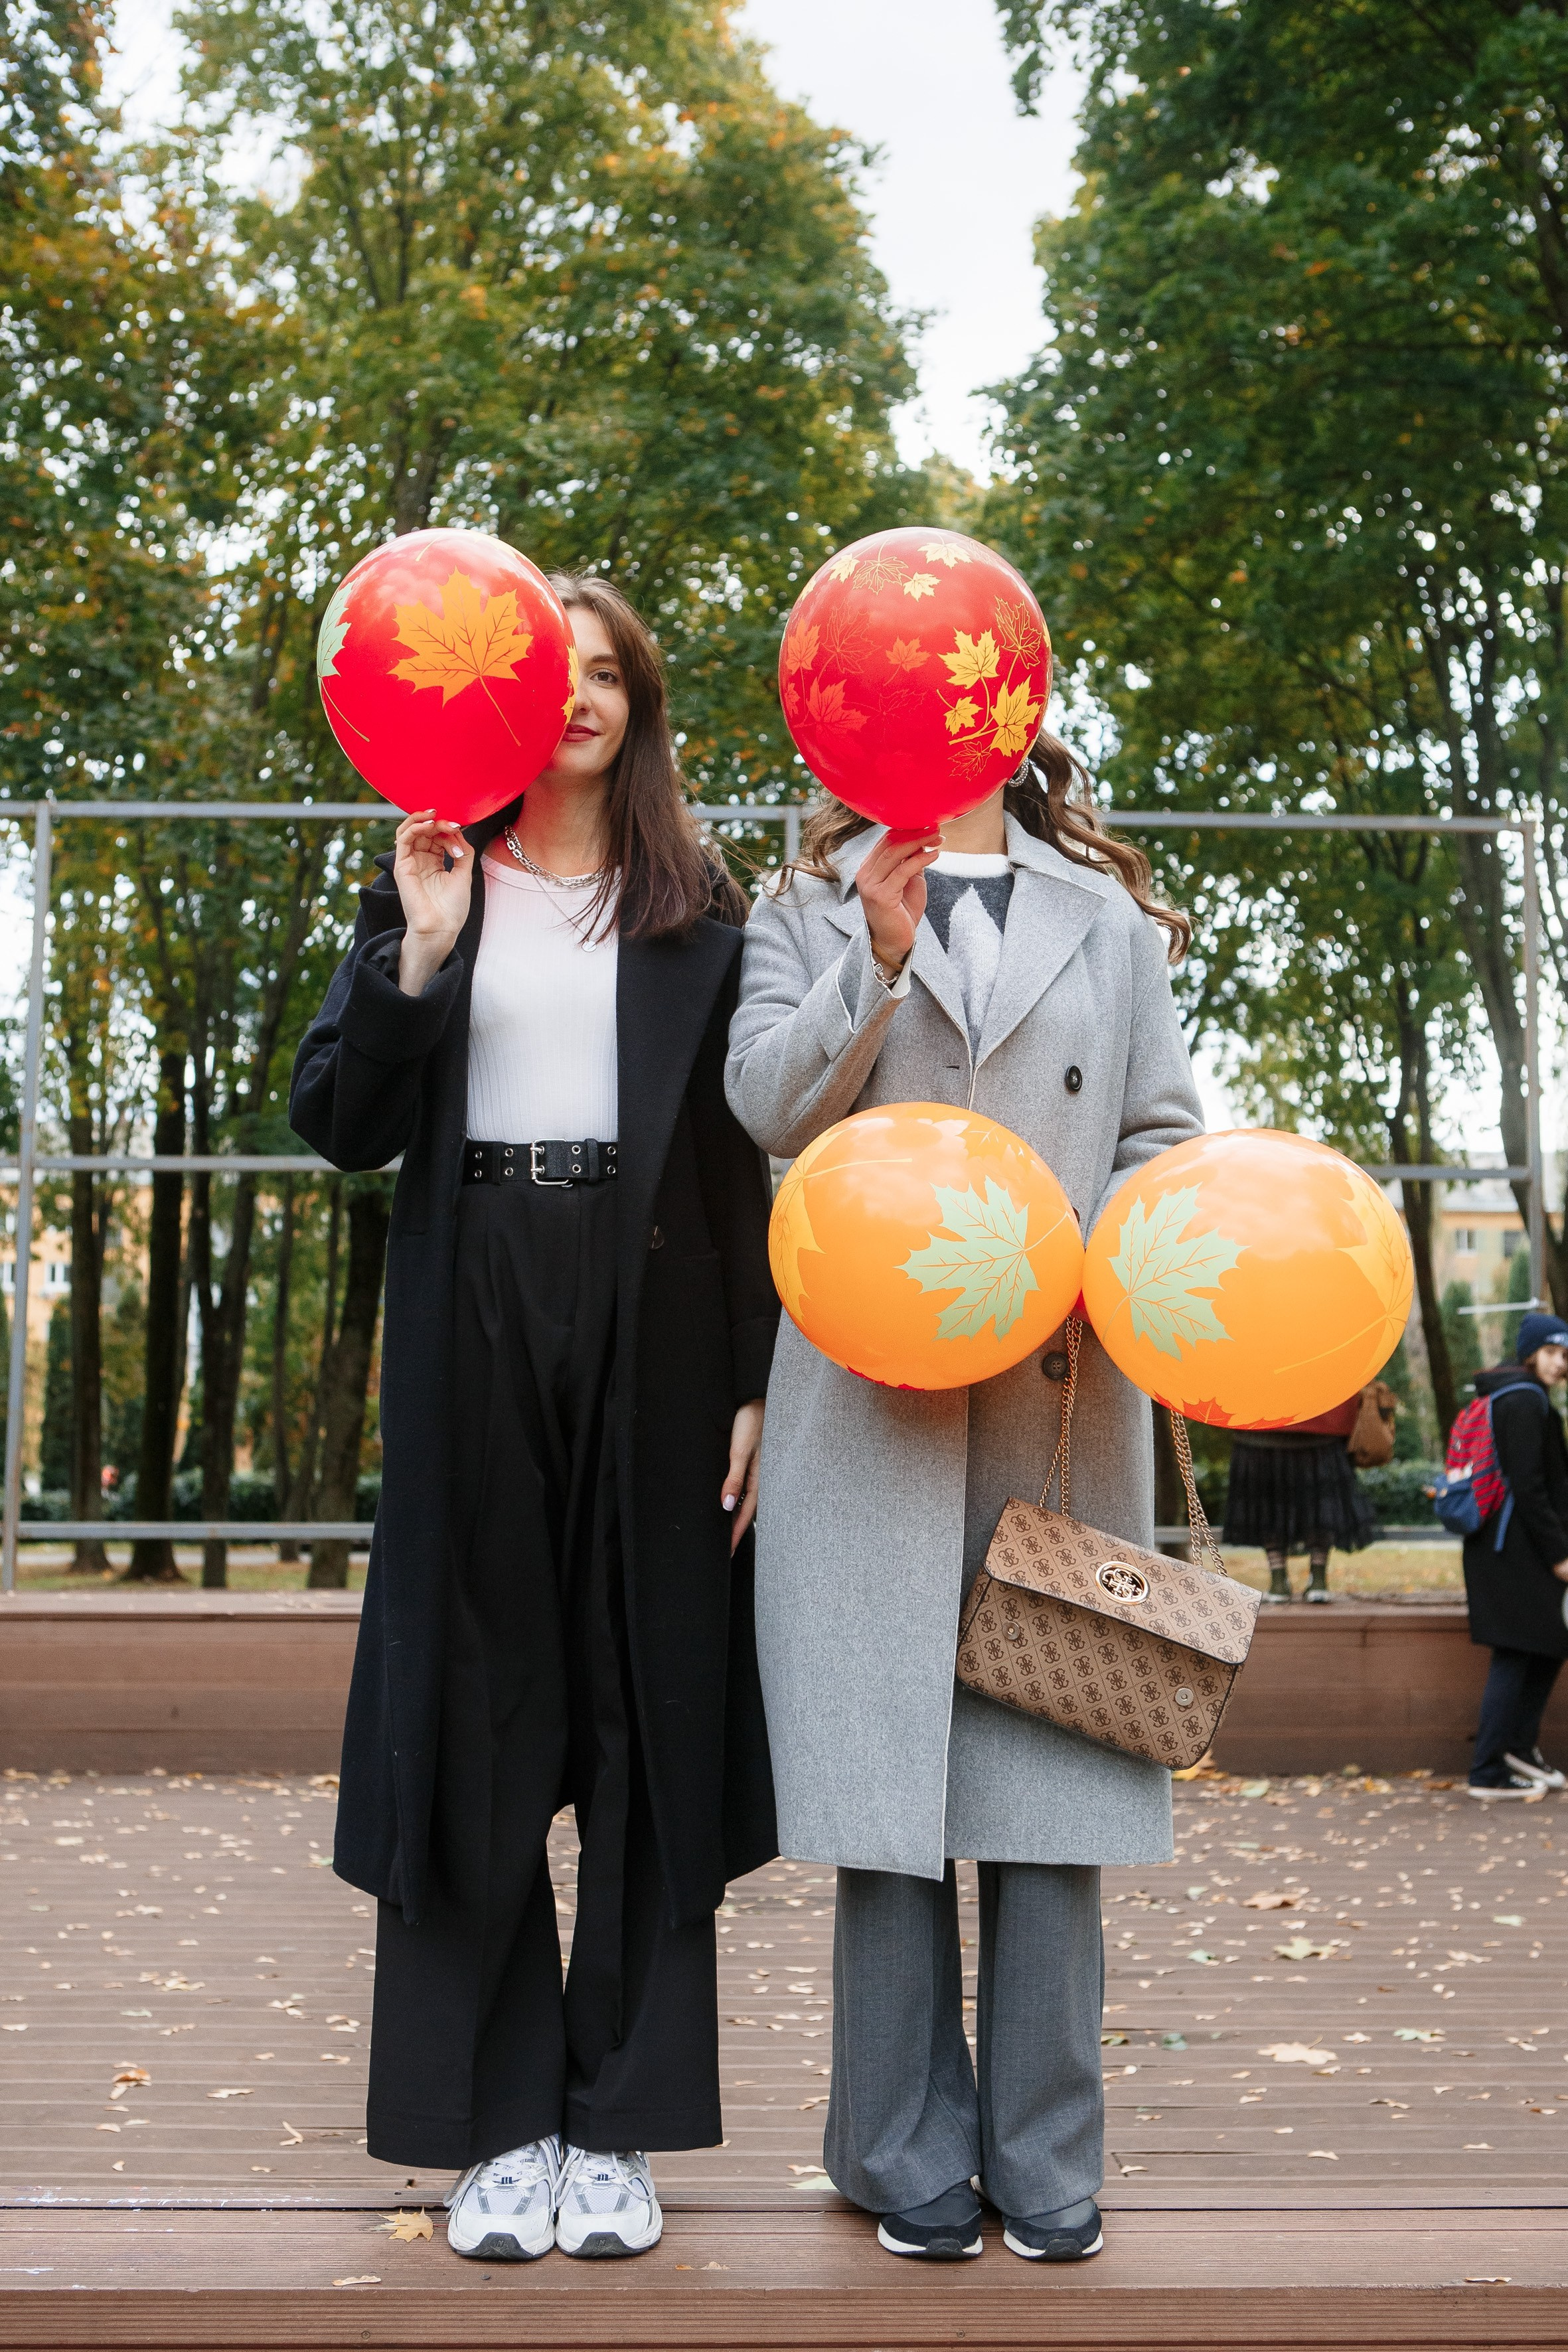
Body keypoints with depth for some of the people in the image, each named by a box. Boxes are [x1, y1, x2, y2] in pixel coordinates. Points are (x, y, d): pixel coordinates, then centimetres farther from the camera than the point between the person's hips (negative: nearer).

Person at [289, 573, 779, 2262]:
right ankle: (496, 2124, 14)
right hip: (477, 1325, 0)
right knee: (478, 1708, 3)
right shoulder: (428, 887, 11)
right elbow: (337, 1124, 2)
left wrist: (759, 1377, -4)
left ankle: (619, 2124, 13)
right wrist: (418, 957, -12)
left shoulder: (698, 906, 9)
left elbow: (747, 1155, 4)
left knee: (648, 1709, 2)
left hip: (655, 1330, 0)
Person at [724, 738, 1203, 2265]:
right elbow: (770, 1102, -1)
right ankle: (910, 2163, 13)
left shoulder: (1107, 919, 17)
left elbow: (1162, 1134, 13)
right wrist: (878, 961, -16)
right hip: (870, 1395, -1)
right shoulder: (812, 907, 13)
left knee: (1049, 1783, 1)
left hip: (1065, 1396, 1)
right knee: (884, 1785, -1)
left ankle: (1044, 2163, 14)